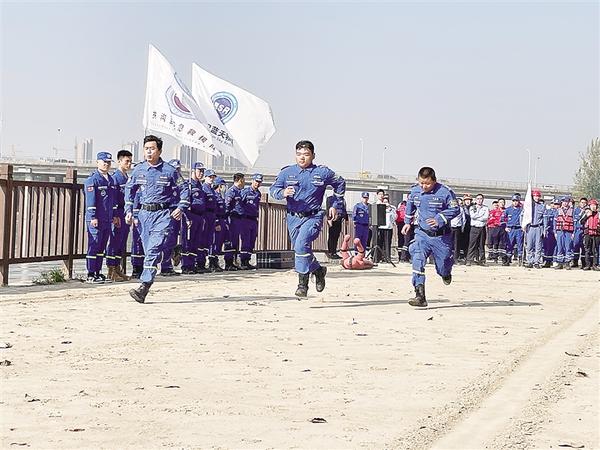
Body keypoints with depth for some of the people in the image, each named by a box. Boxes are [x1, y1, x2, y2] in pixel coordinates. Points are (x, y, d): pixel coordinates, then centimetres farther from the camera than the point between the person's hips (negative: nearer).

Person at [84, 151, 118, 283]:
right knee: (94, 246, -5)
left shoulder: (111, 180, 16)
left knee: (102, 247, 11)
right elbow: (90, 200, -13)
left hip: (108, 220, 8)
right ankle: (91, 275, -2)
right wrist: (93, 217, -18)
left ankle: (98, 273, 18)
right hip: (96, 220, -8)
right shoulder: (92, 179, -7)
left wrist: (115, 216, 20)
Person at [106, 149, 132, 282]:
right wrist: (115, 216, -19)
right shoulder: (115, 177, -10)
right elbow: (113, 198, -15)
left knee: (122, 242, 11)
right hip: (118, 213, -9)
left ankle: (117, 268, 17)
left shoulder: (127, 178, 16)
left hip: (126, 214, 9)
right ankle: (111, 271, -3)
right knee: (115, 241, -6)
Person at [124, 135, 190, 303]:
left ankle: (144, 286, -23)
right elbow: (129, 189, 21)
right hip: (144, 213, 4)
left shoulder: (170, 171, -2)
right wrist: (128, 210, 12)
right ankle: (147, 284, 17)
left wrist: (181, 208, -3)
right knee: (148, 250, 8)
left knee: (154, 249, -17)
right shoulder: (138, 170, 8)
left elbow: (184, 189, 7)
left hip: (163, 214, -4)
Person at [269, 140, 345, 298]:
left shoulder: (323, 172, 1)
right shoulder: (287, 172, 4)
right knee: (299, 250, 14)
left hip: (313, 217, -4)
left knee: (301, 244, -27)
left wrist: (335, 205, 12)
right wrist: (283, 193, -19)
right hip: (293, 218, 4)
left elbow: (340, 184, 16)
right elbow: (273, 189, 4)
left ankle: (303, 283, -21)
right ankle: (318, 270, 41)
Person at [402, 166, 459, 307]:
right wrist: (407, 222, 23)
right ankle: (420, 296, -20)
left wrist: (439, 220, -21)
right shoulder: (414, 191, 0)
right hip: (422, 233, 3)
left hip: (441, 236, -2)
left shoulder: (445, 192, -15)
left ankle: (446, 273, 50)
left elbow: (455, 209, -10)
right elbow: (410, 206, 20)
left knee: (442, 266, 8)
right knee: (418, 261, -18)